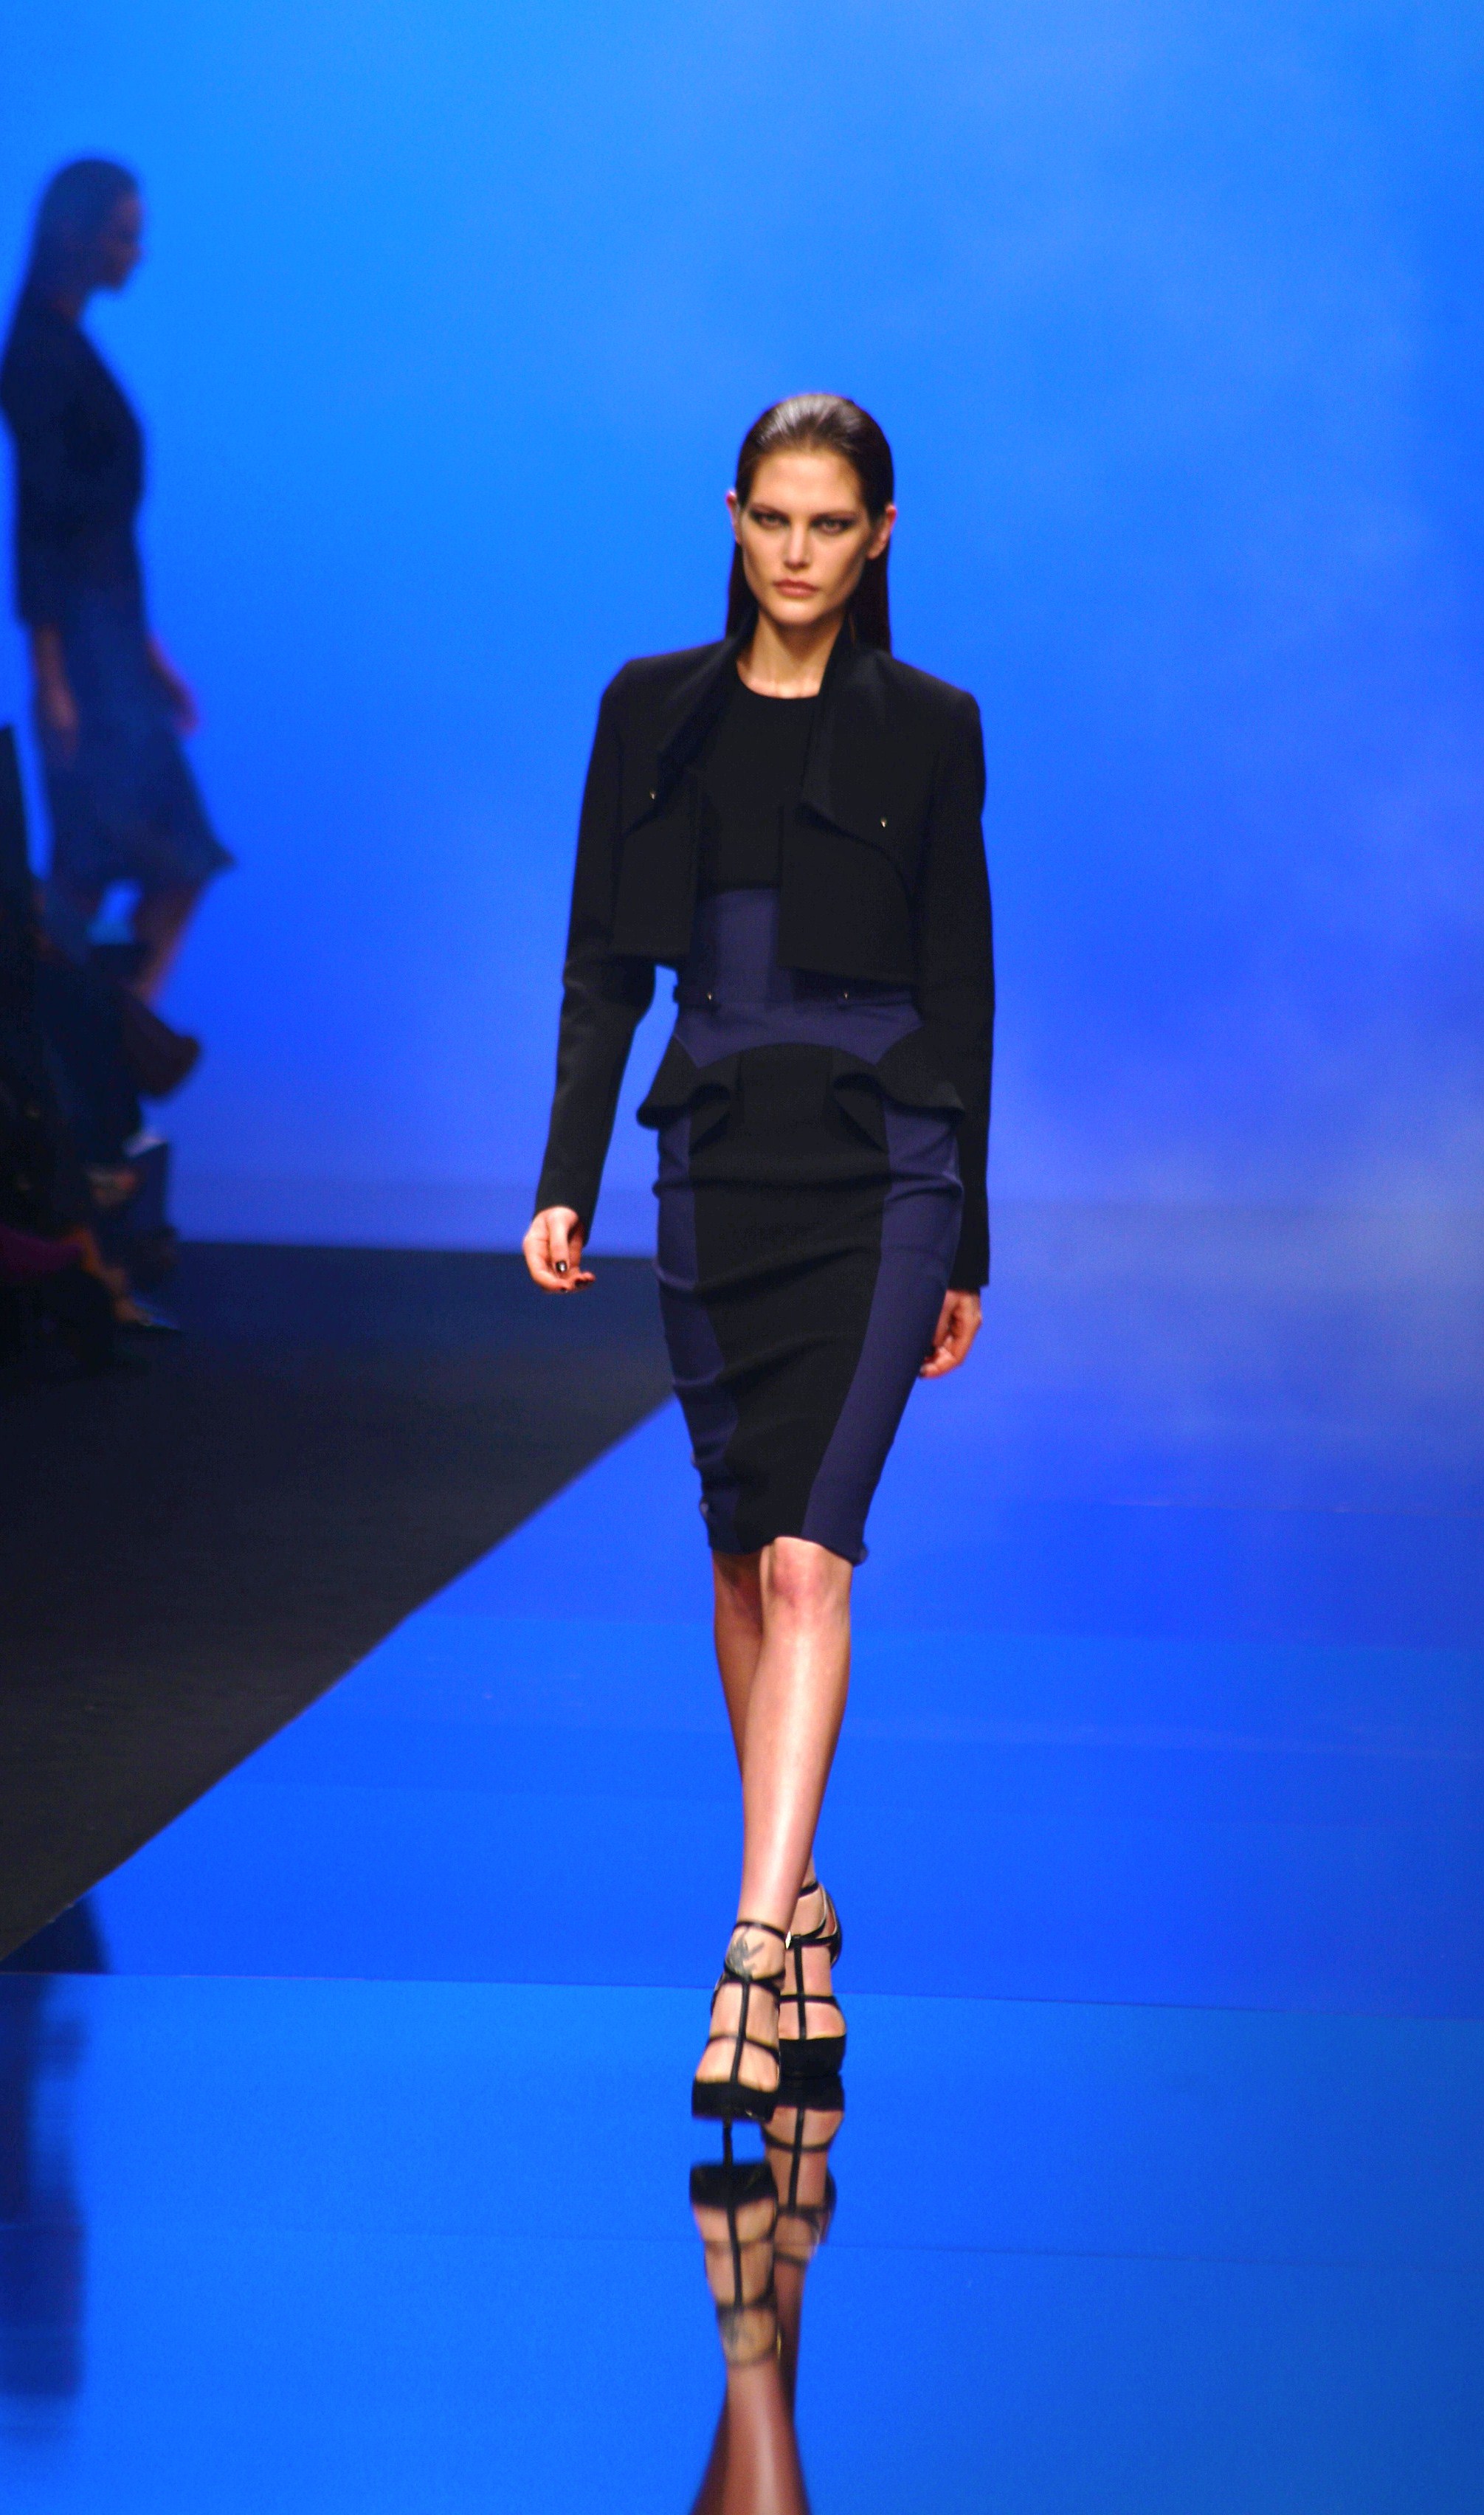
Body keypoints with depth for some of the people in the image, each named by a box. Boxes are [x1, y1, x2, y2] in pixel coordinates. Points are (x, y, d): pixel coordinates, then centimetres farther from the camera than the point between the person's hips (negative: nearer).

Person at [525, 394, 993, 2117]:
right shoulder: (654, 712, 7)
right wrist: (567, 1180, -2)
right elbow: (606, 964, 7)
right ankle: (799, 1899, 25)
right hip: (715, 1161, 3)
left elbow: (960, 988, 4)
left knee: (808, 1554, -14)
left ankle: (756, 1949, -21)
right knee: (743, 1552, 10)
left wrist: (965, 1242, 4)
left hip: (876, 1166, -3)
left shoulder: (926, 729, 1)